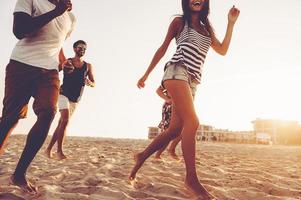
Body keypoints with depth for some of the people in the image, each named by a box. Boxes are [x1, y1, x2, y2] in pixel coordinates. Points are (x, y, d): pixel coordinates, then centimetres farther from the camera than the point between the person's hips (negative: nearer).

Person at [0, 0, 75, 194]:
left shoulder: (70, 18, 15)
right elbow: (19, 31, -17)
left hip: (49, 71, 3)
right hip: (21, 65, -3)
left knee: (48, 113, -20)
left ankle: (20, 174, -12)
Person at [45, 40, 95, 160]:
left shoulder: (88, 66, 9)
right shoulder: (66, 62, 1)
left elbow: (94, 84, 9)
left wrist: (89, 83, -14)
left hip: (75, 99, 4)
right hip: (64, 94, -4)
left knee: (62, 123, 5)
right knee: (65, 119, -21)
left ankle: (49, 149, 15)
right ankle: (59, 150, -13)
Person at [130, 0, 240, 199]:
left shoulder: (207, 29, 27)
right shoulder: (180, 21, 12)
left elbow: (223, 50, 19)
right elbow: (163, 48, 10)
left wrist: (231, 23, 13)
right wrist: (146, 74, 9)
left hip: (192, 81, 6)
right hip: (177, 72, -6)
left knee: (175, 130, -1)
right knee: (192, 122, -22)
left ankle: (142, 156, 15)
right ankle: (191, 178, -17)